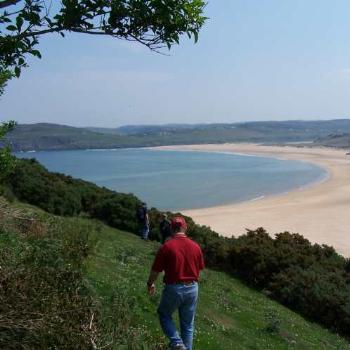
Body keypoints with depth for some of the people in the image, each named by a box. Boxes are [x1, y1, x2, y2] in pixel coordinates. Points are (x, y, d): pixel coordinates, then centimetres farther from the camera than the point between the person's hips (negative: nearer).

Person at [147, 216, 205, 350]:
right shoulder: (196, 246, -2)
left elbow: (155, 270, -6)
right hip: (192, 289, 3)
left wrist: (150, 284, 13)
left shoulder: (166, 247, -14)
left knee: (164, 314, 21)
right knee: (188, 324, 18)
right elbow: (199, 269, 10)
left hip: (173, 288, -3)